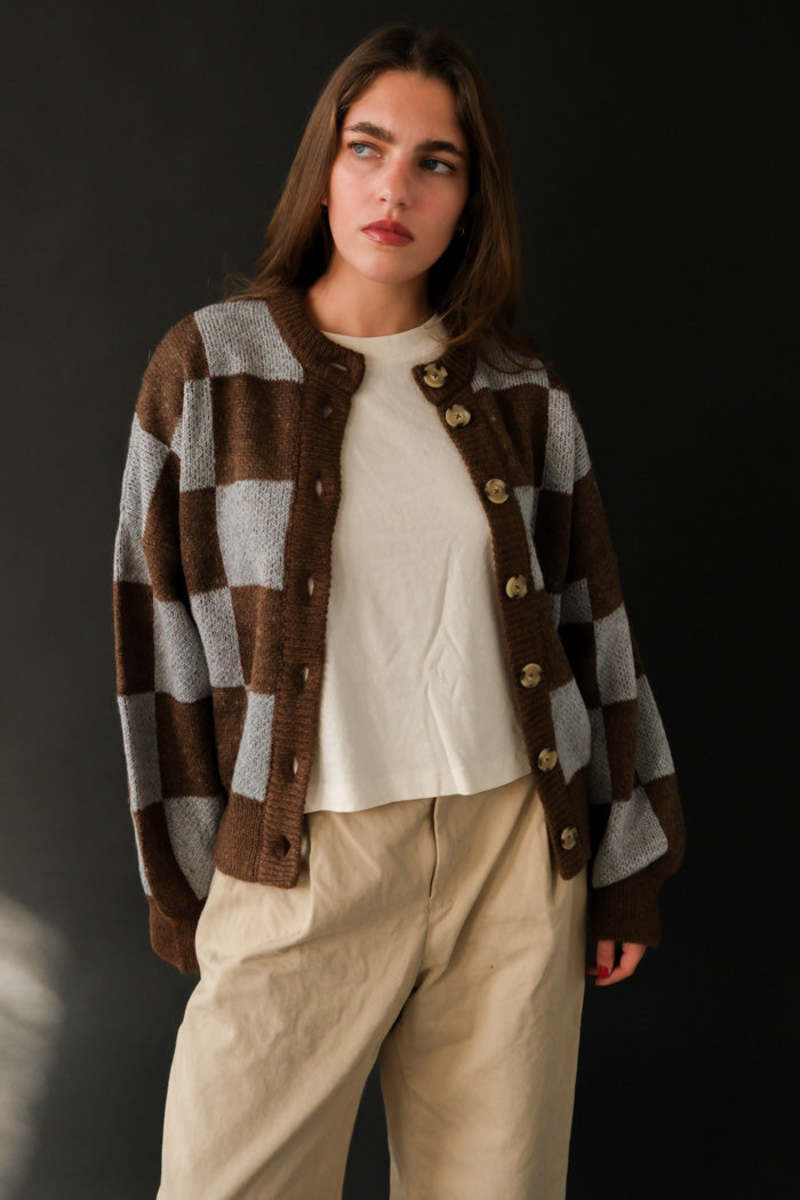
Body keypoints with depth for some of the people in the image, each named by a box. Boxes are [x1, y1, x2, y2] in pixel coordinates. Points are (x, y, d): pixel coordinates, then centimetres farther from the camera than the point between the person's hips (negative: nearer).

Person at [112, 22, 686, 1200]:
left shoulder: (522, 390, 5)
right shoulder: (211, 366, -1)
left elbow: (590, 619, 9)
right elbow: (165, 637, 0)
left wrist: (627, 860, 10)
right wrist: (189, 884, 1)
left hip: (516, 852, 3)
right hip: (301, 868, -2)